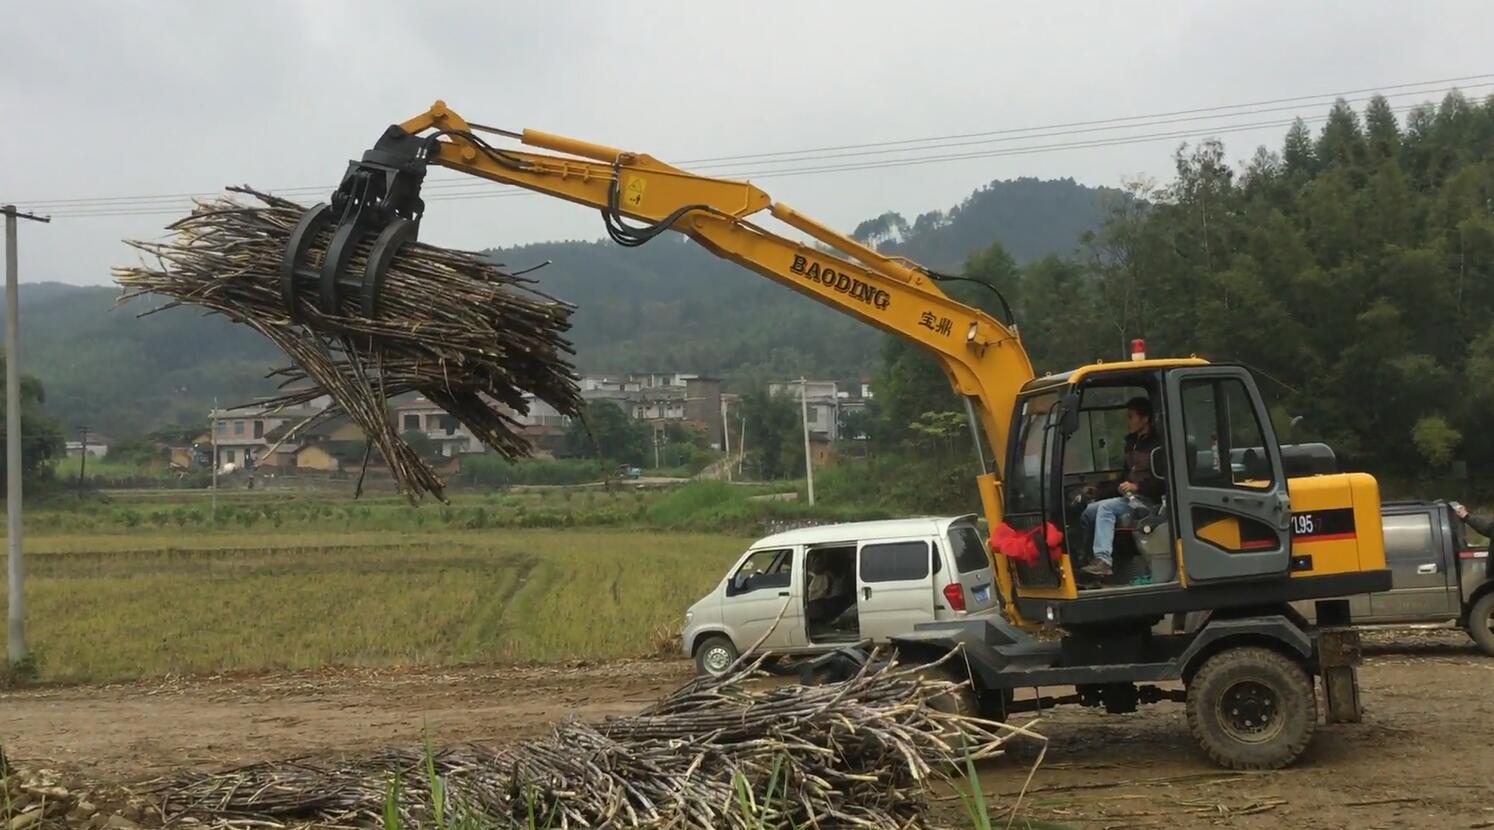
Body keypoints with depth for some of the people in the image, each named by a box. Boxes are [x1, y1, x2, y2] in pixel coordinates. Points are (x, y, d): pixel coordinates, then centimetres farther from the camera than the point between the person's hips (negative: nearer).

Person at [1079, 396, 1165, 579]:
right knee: (1089, 511, -8)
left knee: (1106, 508, -29)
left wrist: (1137, 486, -20)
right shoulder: (1132, 443, 20)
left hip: (1147, 499, -9)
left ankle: (1103, 560, -39)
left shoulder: (1157, 444, -8)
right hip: (1129, 497, 9)